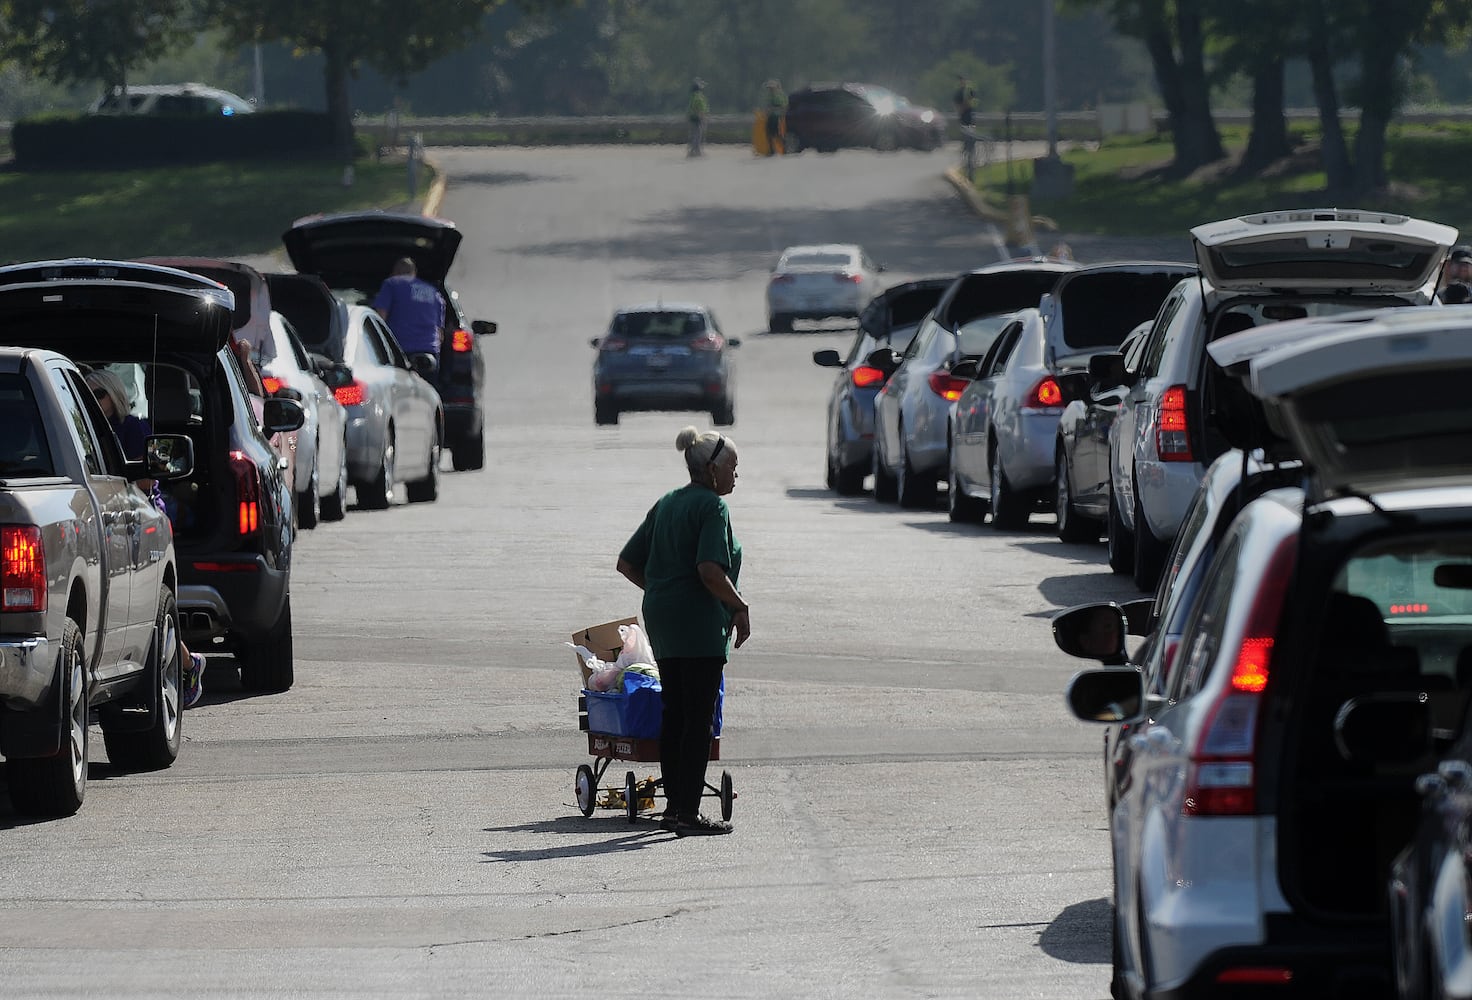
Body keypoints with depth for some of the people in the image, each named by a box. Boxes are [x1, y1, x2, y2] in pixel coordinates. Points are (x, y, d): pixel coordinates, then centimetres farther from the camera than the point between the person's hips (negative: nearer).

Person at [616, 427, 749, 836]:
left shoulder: (665, 504, 14)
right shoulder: (712, 506, -11)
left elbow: (627, 564, 16)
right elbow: (710, 570, -22)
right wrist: (740, 607, -11)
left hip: (661, 618, 9)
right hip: (699, 623, -9)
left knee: (674, 715, 13)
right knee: (698, 718, -5)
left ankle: (674, 806, 17)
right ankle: (689, 813, -6)